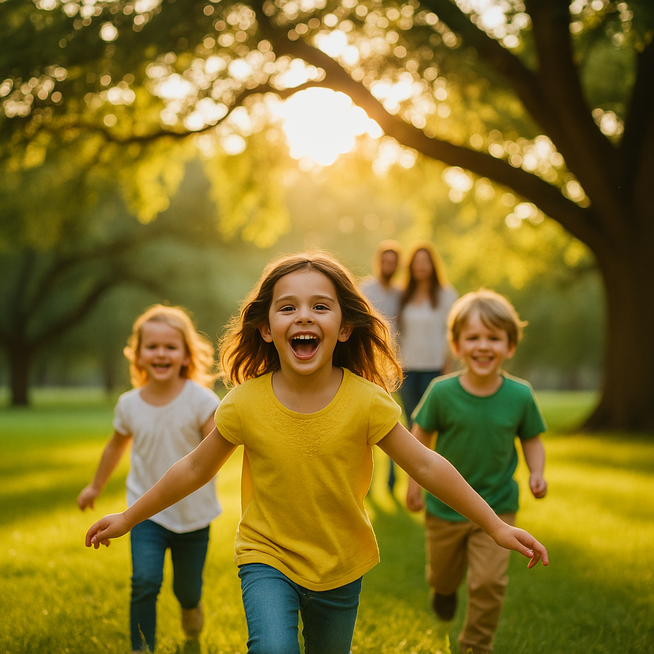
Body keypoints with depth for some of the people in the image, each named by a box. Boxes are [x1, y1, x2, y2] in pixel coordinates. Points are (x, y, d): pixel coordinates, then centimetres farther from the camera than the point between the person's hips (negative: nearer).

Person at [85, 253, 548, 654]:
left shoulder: (366, 400, -17)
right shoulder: (245, 403, -16)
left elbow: (425, 465, -10)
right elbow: (196, 469, -1)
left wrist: (497, 526, -7)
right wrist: (130, 518, 6)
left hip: (341, 567, 2)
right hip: (267, 559, -1)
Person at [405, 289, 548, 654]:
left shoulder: (520, 395, -16)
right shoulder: (442, 392, -19)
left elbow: (532, 439, 0)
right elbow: (422, 436, -3)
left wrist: (536, 473, -16)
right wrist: (415, 481, 0)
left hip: (498, 506, -1)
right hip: (446, 503, 1)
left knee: (490, 581, -7)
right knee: (443, 570, 23)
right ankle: (444, 590, 60)